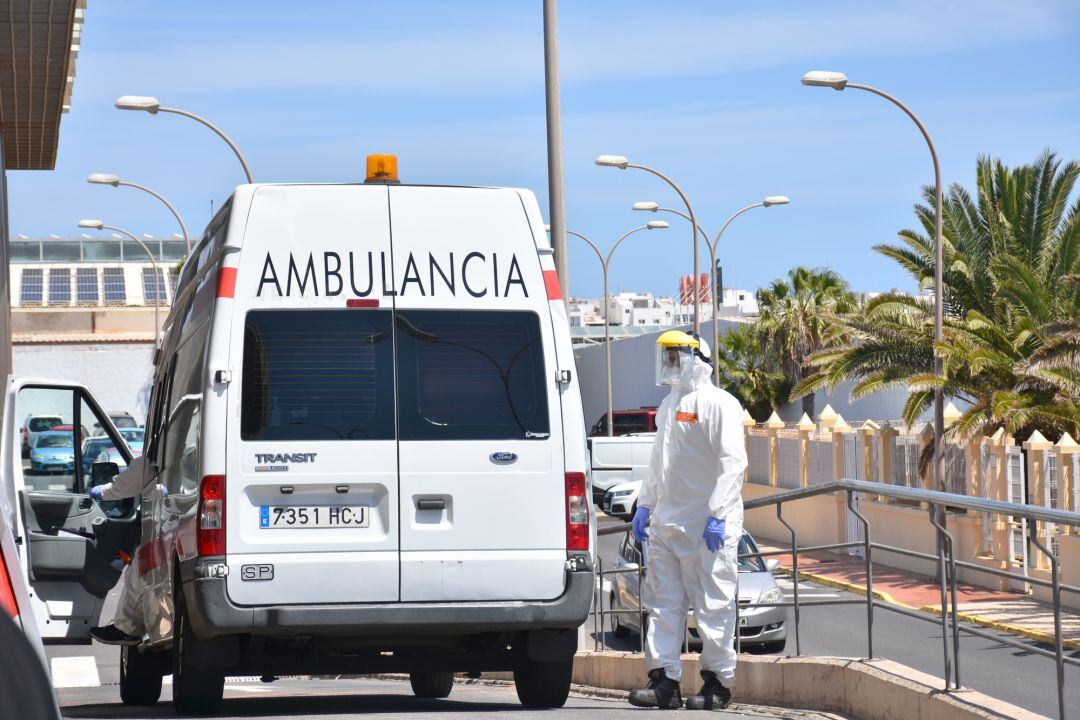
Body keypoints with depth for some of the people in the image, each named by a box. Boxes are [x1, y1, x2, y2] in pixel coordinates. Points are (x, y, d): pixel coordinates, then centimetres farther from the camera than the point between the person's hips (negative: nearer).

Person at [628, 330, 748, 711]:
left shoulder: (718, 403, -8)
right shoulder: (669, 404, 20)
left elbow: (733, 462, -14)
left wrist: (718, 514, -20)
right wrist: (644, 505, 21)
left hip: (706, 526, -9)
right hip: (666, 523, 9)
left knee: (712, 607, -3)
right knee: (662, 602, 5)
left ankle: (718, 684, 3)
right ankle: (664, 681, 6)